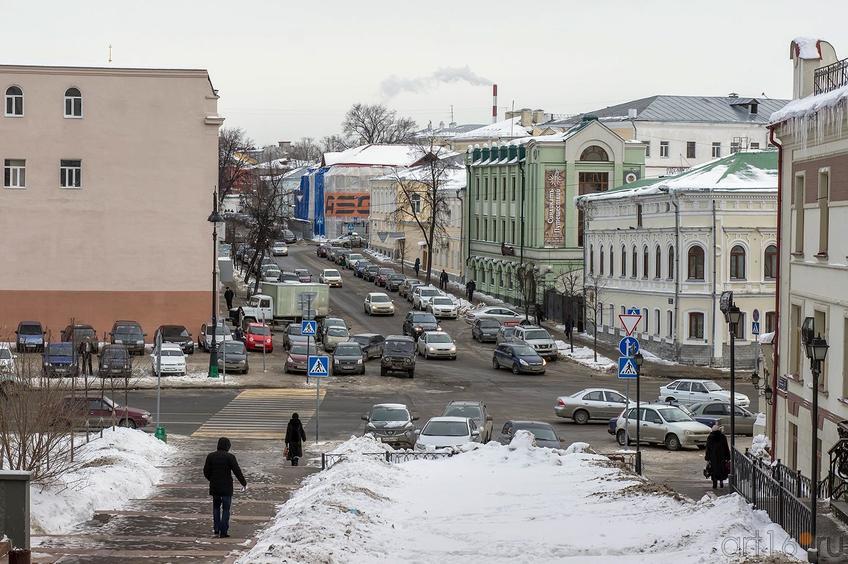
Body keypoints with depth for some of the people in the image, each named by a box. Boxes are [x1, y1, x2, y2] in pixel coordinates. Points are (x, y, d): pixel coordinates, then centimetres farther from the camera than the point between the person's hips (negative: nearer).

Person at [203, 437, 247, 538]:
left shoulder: (210, 456, 1)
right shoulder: (230, 457, -10)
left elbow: (206, 471, 5)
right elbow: (237, 471, -11)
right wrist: (244, 484, -2)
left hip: (214, 487, 3)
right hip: (226, 488, -3)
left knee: (216, 507, 19)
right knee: (226, 509, 4)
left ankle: (216, 530, 15)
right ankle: (223, 532, 1)